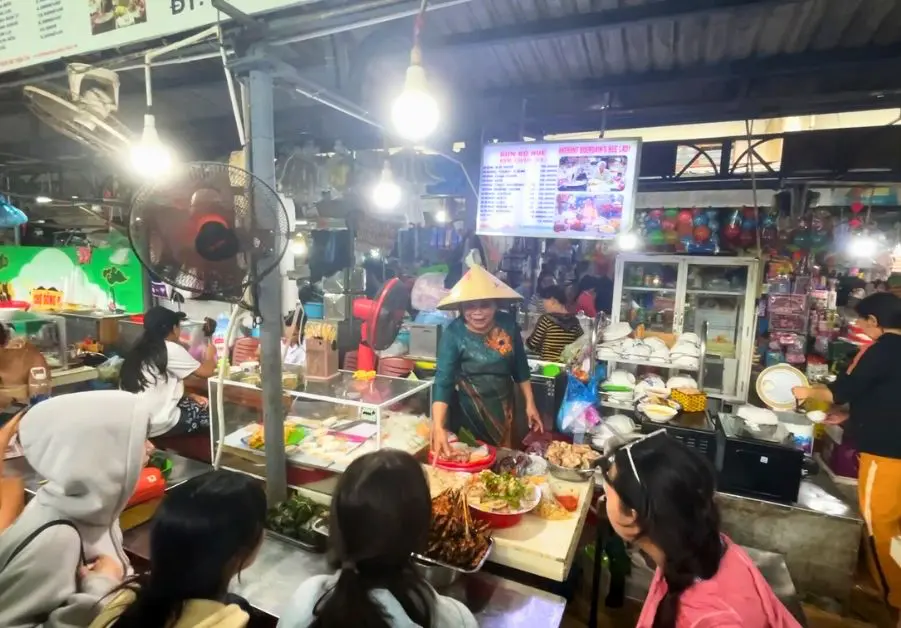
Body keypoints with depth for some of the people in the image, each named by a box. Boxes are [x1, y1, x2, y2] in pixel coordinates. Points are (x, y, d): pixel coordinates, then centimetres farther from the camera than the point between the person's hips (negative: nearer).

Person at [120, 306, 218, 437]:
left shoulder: (140, 350, 12)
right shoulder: (171, 349, -12)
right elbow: (206, 371, -2)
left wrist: (189, 396, 9)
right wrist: (210, 356, 18)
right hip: (157, 424, -8)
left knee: (195, 404, 23)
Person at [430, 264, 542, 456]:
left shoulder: (508, 325, -10)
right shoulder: (454, 334, -21)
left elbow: (520, 367, 2)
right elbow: (443, 381, -26)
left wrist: (530, 403, 4)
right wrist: (438, 427, -37)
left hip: (502, 409, 3)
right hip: (467, 412, -3)